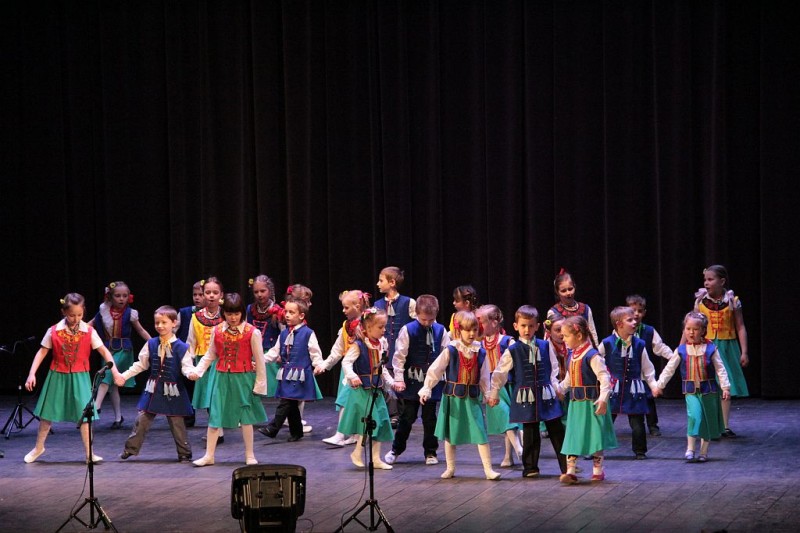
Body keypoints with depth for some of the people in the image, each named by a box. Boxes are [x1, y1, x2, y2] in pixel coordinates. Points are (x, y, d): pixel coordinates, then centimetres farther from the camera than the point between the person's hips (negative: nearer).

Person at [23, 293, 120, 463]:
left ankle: (89, 453, 2)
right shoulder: (54, 331, -7)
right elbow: (42, 352, -1)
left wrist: (115, 371, -18)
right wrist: (32, 374, -7)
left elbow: (104, 351, -8)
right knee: (47, 413, 9)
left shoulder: (89, 332, -7)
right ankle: (38, 447, 27)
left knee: (84, 414, -3)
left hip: (79, 378, -1)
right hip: (57, 377, 1)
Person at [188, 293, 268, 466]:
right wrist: (196, 371, -2)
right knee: (215, 416, 3)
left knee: (245, 416, 6)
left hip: (244, 379, -3)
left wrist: (260, 384, -3)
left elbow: (259, 361, -4)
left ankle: (250, 455, 17)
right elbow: (210, 356, 10)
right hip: (222, 379, 3)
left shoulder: (252, 333, -9)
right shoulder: (217, 331, 1)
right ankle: (209, 455, 10)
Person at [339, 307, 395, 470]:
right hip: (362, 389, -7)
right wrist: (352, 376, -40)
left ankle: (376, 458, 16)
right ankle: (357, 453, 6)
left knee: (381, 423, 8)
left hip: (377, 389, 7)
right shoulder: (358, 345, -15)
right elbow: (346, 362, -24)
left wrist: (391, 382, 11)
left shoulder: (381, 344, 6)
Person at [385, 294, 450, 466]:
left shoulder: (440, 331, -2)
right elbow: (399, 356, -7)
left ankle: (430, 452, 20)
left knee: (430, 418, 9)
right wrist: (398, 378, -10)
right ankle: (396, 449, 21)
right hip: (412, 380, -2)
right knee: (407, 416, 6)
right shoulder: (408, 330, -9)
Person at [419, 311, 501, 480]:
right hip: (453, 396, -1)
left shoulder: (480, 353, 2)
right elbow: (434, 371, -7)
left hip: (473, 398, 2)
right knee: (450, 434, 10)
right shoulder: (450, 351, -9)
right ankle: (450, 468, 24)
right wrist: (426, 390, -10)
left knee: (481, 433, -7)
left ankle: (488, 469, -3)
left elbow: (484, 378, 12)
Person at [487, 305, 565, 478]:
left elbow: (553, 369, 12)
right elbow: (500, 374, 2)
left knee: (557, 431, 3)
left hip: (546, 395, 2)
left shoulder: (545, 347, 3)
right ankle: (530, 467, 15)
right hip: (525, 397, -2)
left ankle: (566, 466, 9)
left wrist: (555, 386, 6)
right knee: (530, 434, 5)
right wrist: (494, 393, 5)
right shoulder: (512, 351, -3)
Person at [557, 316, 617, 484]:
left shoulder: (592, 356, -17)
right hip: (575, 403, 8)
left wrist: (603, 399, -28)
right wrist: (558, 390, 20)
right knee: (572, 436, 3)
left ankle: (598, 470, 15)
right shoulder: (572, 356, 9)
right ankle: (570, 471, 3)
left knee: (595, 436, 3)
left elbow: (604, 378, -22)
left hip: (591, 403, -8)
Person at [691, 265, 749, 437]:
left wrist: (744, 352, -3)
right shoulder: (701, 301, 0)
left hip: (727, 347, 0)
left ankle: (725, 426, 9)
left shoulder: (733, 301, -2)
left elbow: (740, 327, 1)